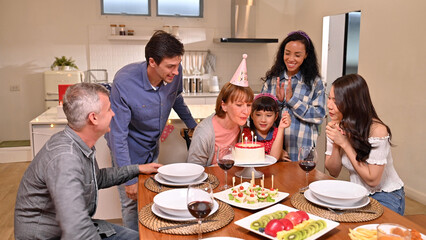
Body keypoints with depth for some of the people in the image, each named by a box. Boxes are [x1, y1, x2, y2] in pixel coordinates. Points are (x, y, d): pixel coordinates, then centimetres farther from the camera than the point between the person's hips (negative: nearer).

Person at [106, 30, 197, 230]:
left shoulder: (174, 72, -18)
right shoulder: (124, 82, -32)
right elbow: (118, 135, -27)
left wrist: (192, 124, 19)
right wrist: (129, 179, -24)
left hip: (152, 147, 5)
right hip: (128, 150, -5)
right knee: (132, 202, 3)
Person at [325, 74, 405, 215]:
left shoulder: (377, 130, -23)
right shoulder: (337, 127, -3)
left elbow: (372, 180, -22)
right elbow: (333, 172, -2)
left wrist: (345, 143, -25)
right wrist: (336, 144, -20)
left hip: (386, 197, -5)